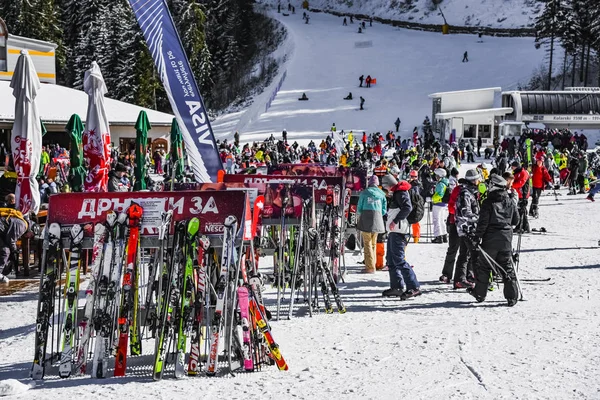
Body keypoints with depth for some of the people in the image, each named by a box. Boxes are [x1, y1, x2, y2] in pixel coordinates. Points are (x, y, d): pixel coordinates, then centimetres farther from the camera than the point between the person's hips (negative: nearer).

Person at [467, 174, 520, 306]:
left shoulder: (488, 202, -11)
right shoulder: (510, 202, 4)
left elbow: (483, 222, -14)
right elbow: (516, 220, 12)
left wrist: (477, 237, -8)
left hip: (490, 239, -4)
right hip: (506, 239, 4)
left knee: (484, 266, 10)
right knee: (507, 267, 8)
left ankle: (479, 293, 18)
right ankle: (512, 296, 3)